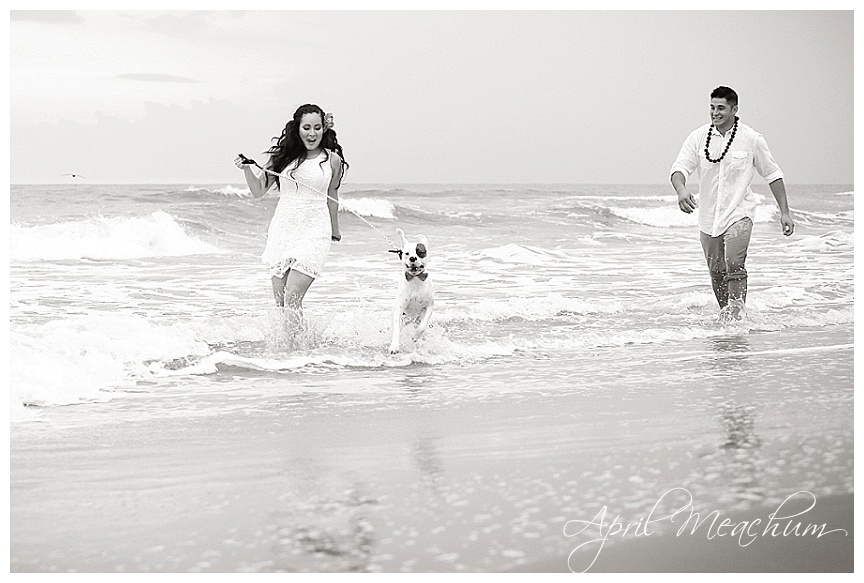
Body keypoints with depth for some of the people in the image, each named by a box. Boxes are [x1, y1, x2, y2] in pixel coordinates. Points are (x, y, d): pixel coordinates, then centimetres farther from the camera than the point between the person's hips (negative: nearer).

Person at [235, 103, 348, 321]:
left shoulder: (332, 160, 2)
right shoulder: (283, 156, 5)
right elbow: (259, 191, 10)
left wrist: (335, 231, 26)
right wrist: (246, 169, -7)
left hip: (313, 232, -3)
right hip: (281, 230, 3)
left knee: (292, 300, -16)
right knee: (279, 303, 3)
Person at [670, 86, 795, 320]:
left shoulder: (752, 139, -5)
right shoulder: (698, 137, -1)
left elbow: (773, 174, 4)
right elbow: (680, 167, -8)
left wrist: (785, 212, 2)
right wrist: (681, 189, -32)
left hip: (739, 214, -3)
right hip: (708, 217, 3)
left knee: (734, 265, -23)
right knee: (716, 272, 12)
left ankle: (736, 315, -20)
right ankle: (725, 314, 29)